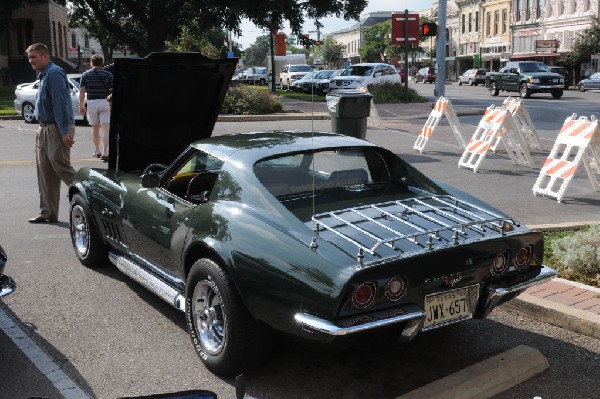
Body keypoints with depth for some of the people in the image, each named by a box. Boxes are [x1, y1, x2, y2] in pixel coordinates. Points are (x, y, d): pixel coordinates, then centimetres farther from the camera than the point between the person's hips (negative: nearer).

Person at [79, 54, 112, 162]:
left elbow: (82, 92, 3)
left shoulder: (86, 75, 6)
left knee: (95, 128, 16)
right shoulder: (108, 74, 1)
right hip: (105, 103, -2)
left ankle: (97, 151, 26)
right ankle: (105, 153, -15)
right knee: (106, 129, -6)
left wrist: (81, 106, 9)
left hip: (91, 103, 2)